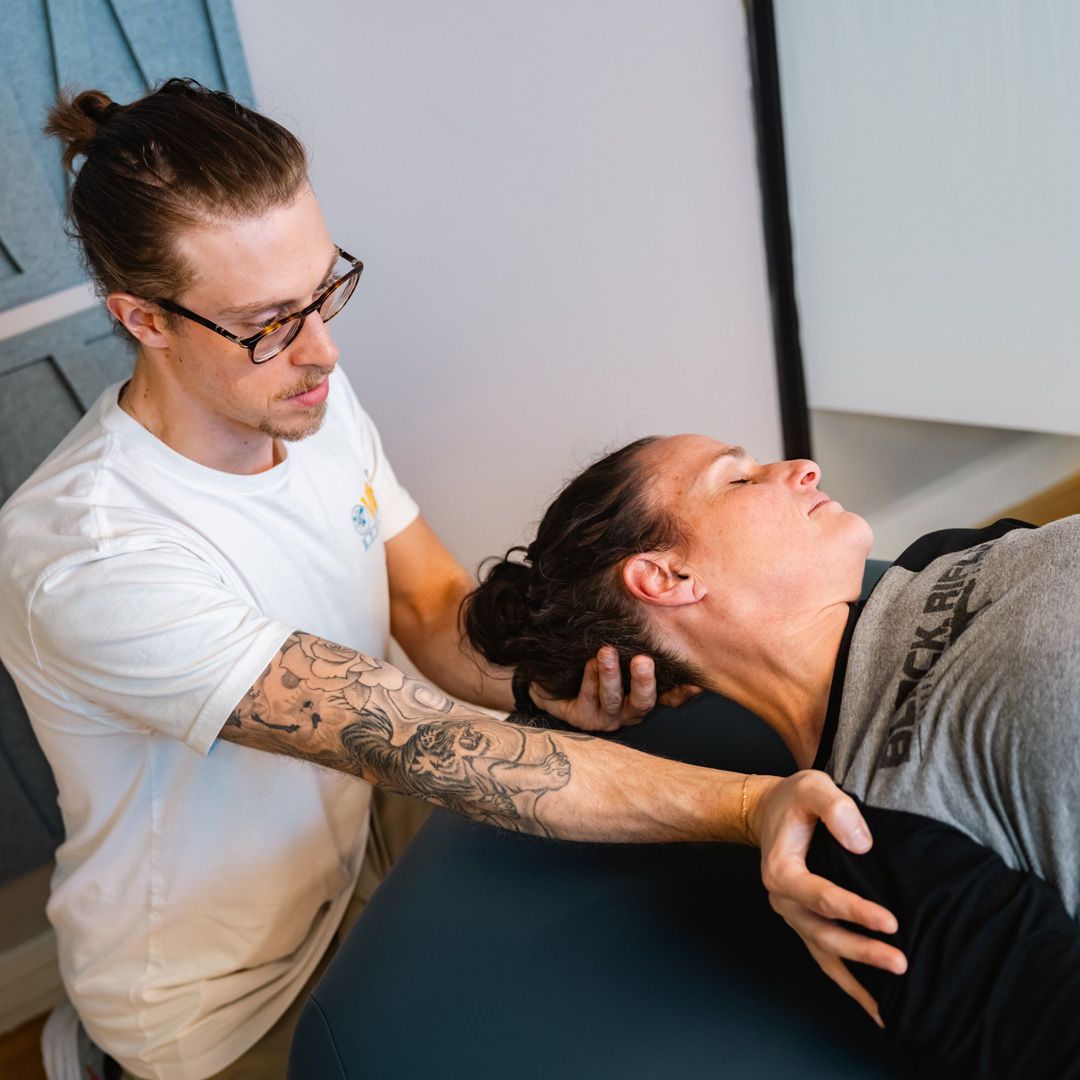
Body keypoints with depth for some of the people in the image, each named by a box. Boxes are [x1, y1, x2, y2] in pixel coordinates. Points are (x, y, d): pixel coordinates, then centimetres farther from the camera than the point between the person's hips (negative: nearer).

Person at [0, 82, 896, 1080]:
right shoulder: (88, 563, -35)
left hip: (358, 876, 6)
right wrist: (749, 805, -47)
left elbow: (435, 608, -6)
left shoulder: (313, 396, -10)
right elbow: (411, 741, -40)